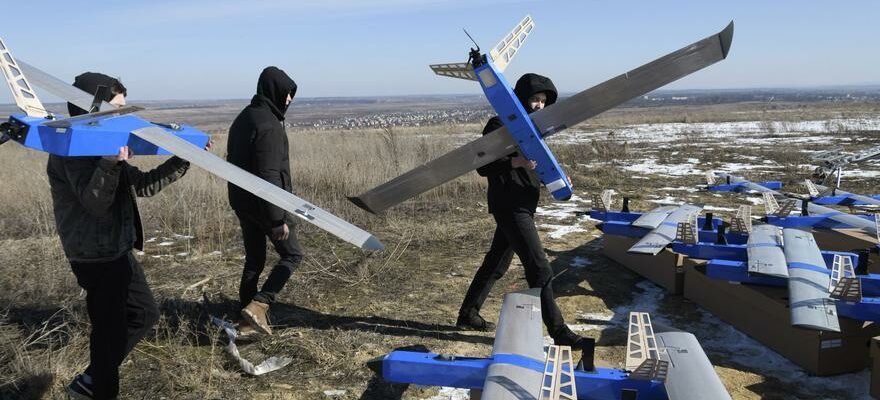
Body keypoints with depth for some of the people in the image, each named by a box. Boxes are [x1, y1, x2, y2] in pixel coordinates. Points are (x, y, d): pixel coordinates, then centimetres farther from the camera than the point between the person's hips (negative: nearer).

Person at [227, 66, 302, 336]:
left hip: (241, 201, 9)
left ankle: (248, 321, 19)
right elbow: (269, 176, -24)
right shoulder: (269, 126, -19)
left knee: (254, 260, 15)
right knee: (291, 255, 4)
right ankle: (258, 305, -8)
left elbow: (233, 161, 18)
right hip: (264, 204, -9)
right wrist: (278, 219, -22)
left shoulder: (242, 119, 11)